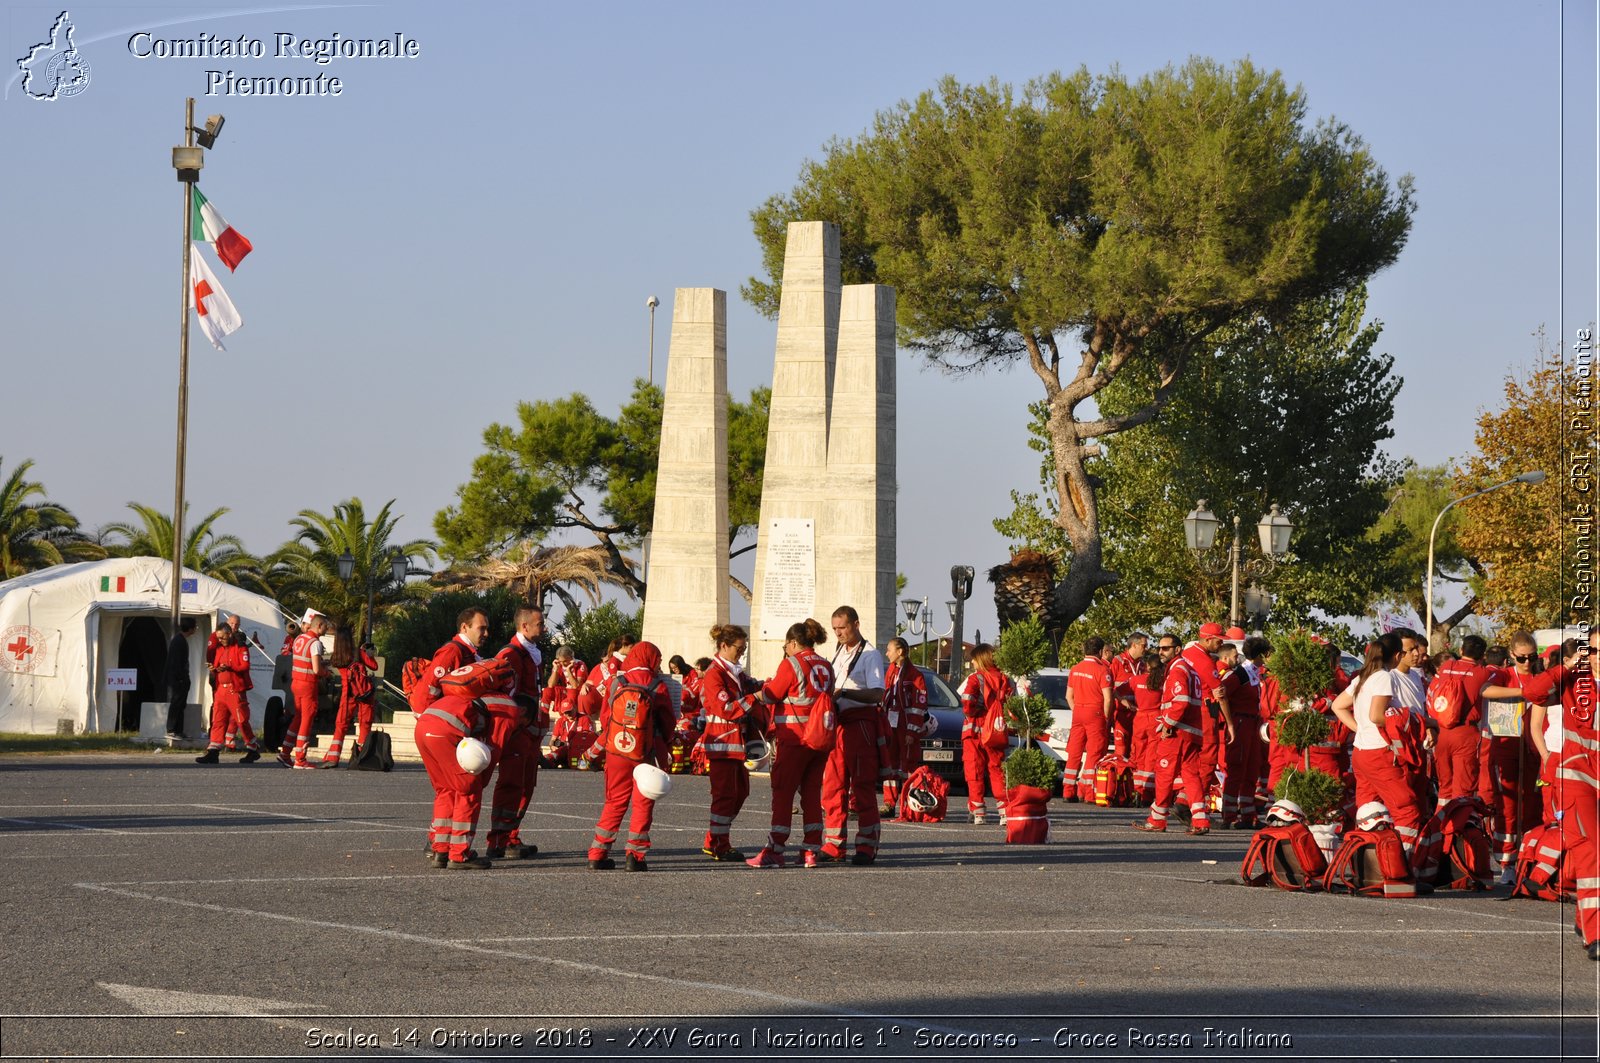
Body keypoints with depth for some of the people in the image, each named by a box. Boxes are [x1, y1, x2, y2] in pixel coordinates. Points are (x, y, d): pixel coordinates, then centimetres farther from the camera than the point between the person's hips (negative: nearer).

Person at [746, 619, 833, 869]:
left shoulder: (792, 663, -10)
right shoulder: (826, 667, 10)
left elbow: (771, 695, -5)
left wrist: (766, 684, 18)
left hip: (794, 739, -6)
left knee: (782, 794, -3)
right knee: (812, 794, 10)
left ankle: (774, 851, -6)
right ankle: (811, 852, 7)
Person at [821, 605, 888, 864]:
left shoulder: (870, 655, -5)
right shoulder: (838, 652, 19)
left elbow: (877, 694, -15)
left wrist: (844, 693, -25)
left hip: (860, 724, -7)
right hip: (836, 724, 7)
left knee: (862, 788, -5)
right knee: (832, 787, 4)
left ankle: (866, 846, -3)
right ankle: (833, 845, 8)